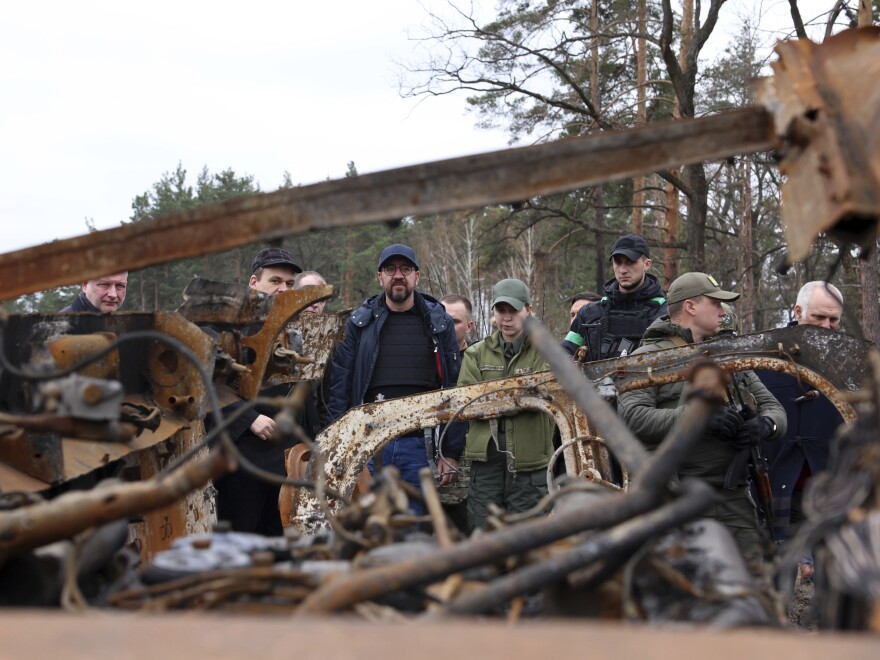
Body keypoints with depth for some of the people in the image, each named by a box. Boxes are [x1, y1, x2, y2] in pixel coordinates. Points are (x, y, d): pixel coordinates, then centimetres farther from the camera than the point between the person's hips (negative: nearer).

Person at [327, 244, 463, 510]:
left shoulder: (439, 324, 6)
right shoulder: (359, 323, 6)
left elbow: (455, 390, 5)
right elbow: (339, 386, 4)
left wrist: (451, 452, 0)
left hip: (420, 447, 0)